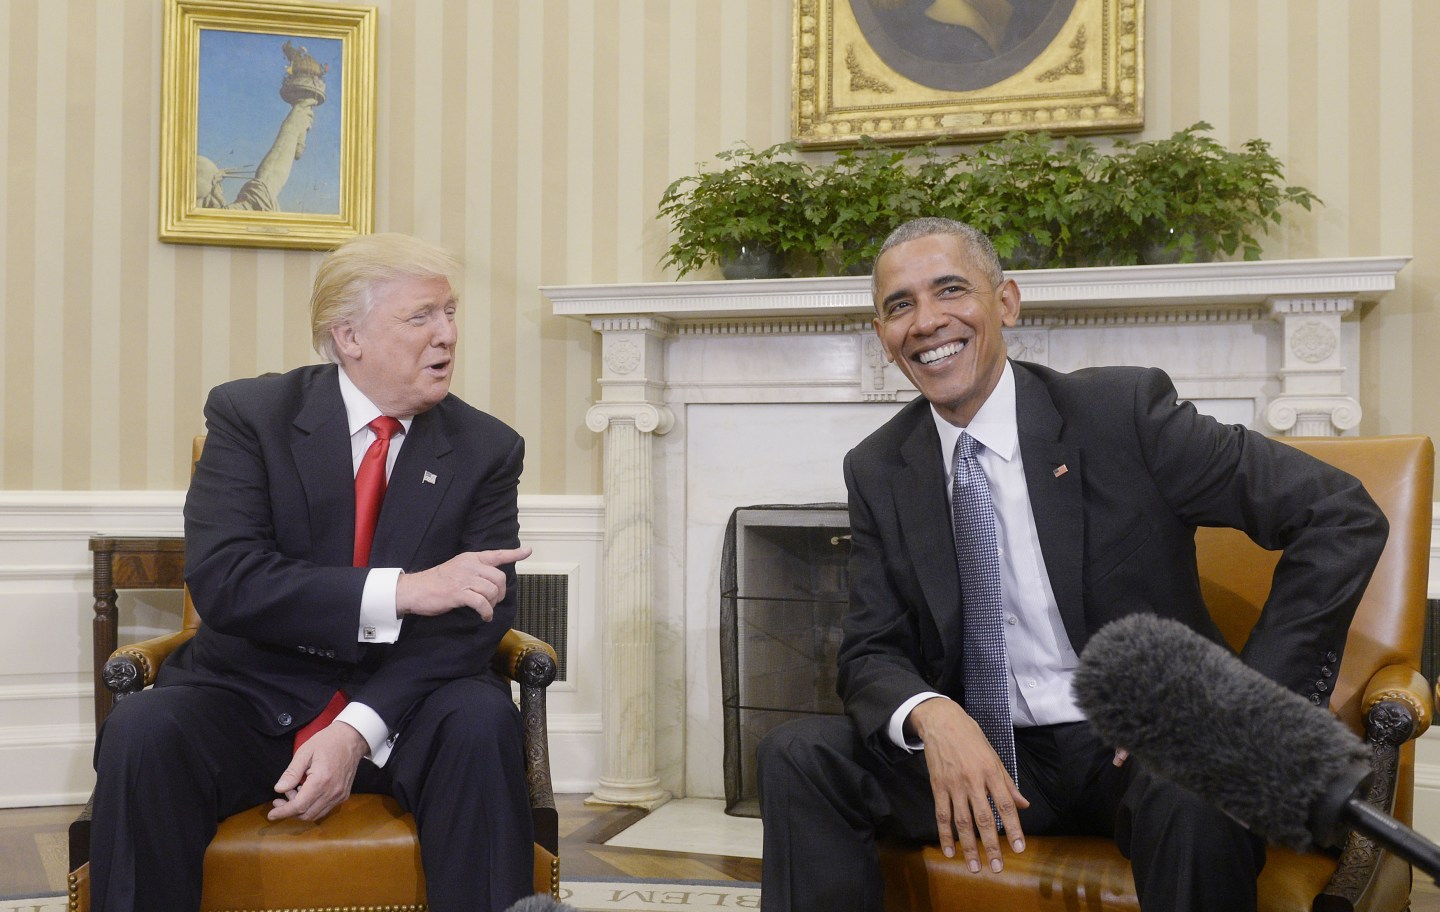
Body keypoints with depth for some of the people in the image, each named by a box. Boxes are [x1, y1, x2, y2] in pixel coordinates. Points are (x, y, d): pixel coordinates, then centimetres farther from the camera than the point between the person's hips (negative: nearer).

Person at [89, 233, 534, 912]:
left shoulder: (487, 450, 2)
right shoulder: (250, 415, -2)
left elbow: (478, 616, -7)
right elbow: (220, 580, -15)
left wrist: (359, 730, -22)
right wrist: (401, 589, -27)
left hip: (403, 708, 1)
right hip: (254, 696, 0)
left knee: (482, 723, -31)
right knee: (142, 729, -29)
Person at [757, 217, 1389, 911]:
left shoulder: (1123, 411, -10)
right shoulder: (877, 471, 3)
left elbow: (1343, 517, -10)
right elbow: (870, 652, 3)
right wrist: (932, 715, -22)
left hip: (1131, 746, -3)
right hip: (981, 754, 4)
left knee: (1199, 801, -37)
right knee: (797, 757, -17)